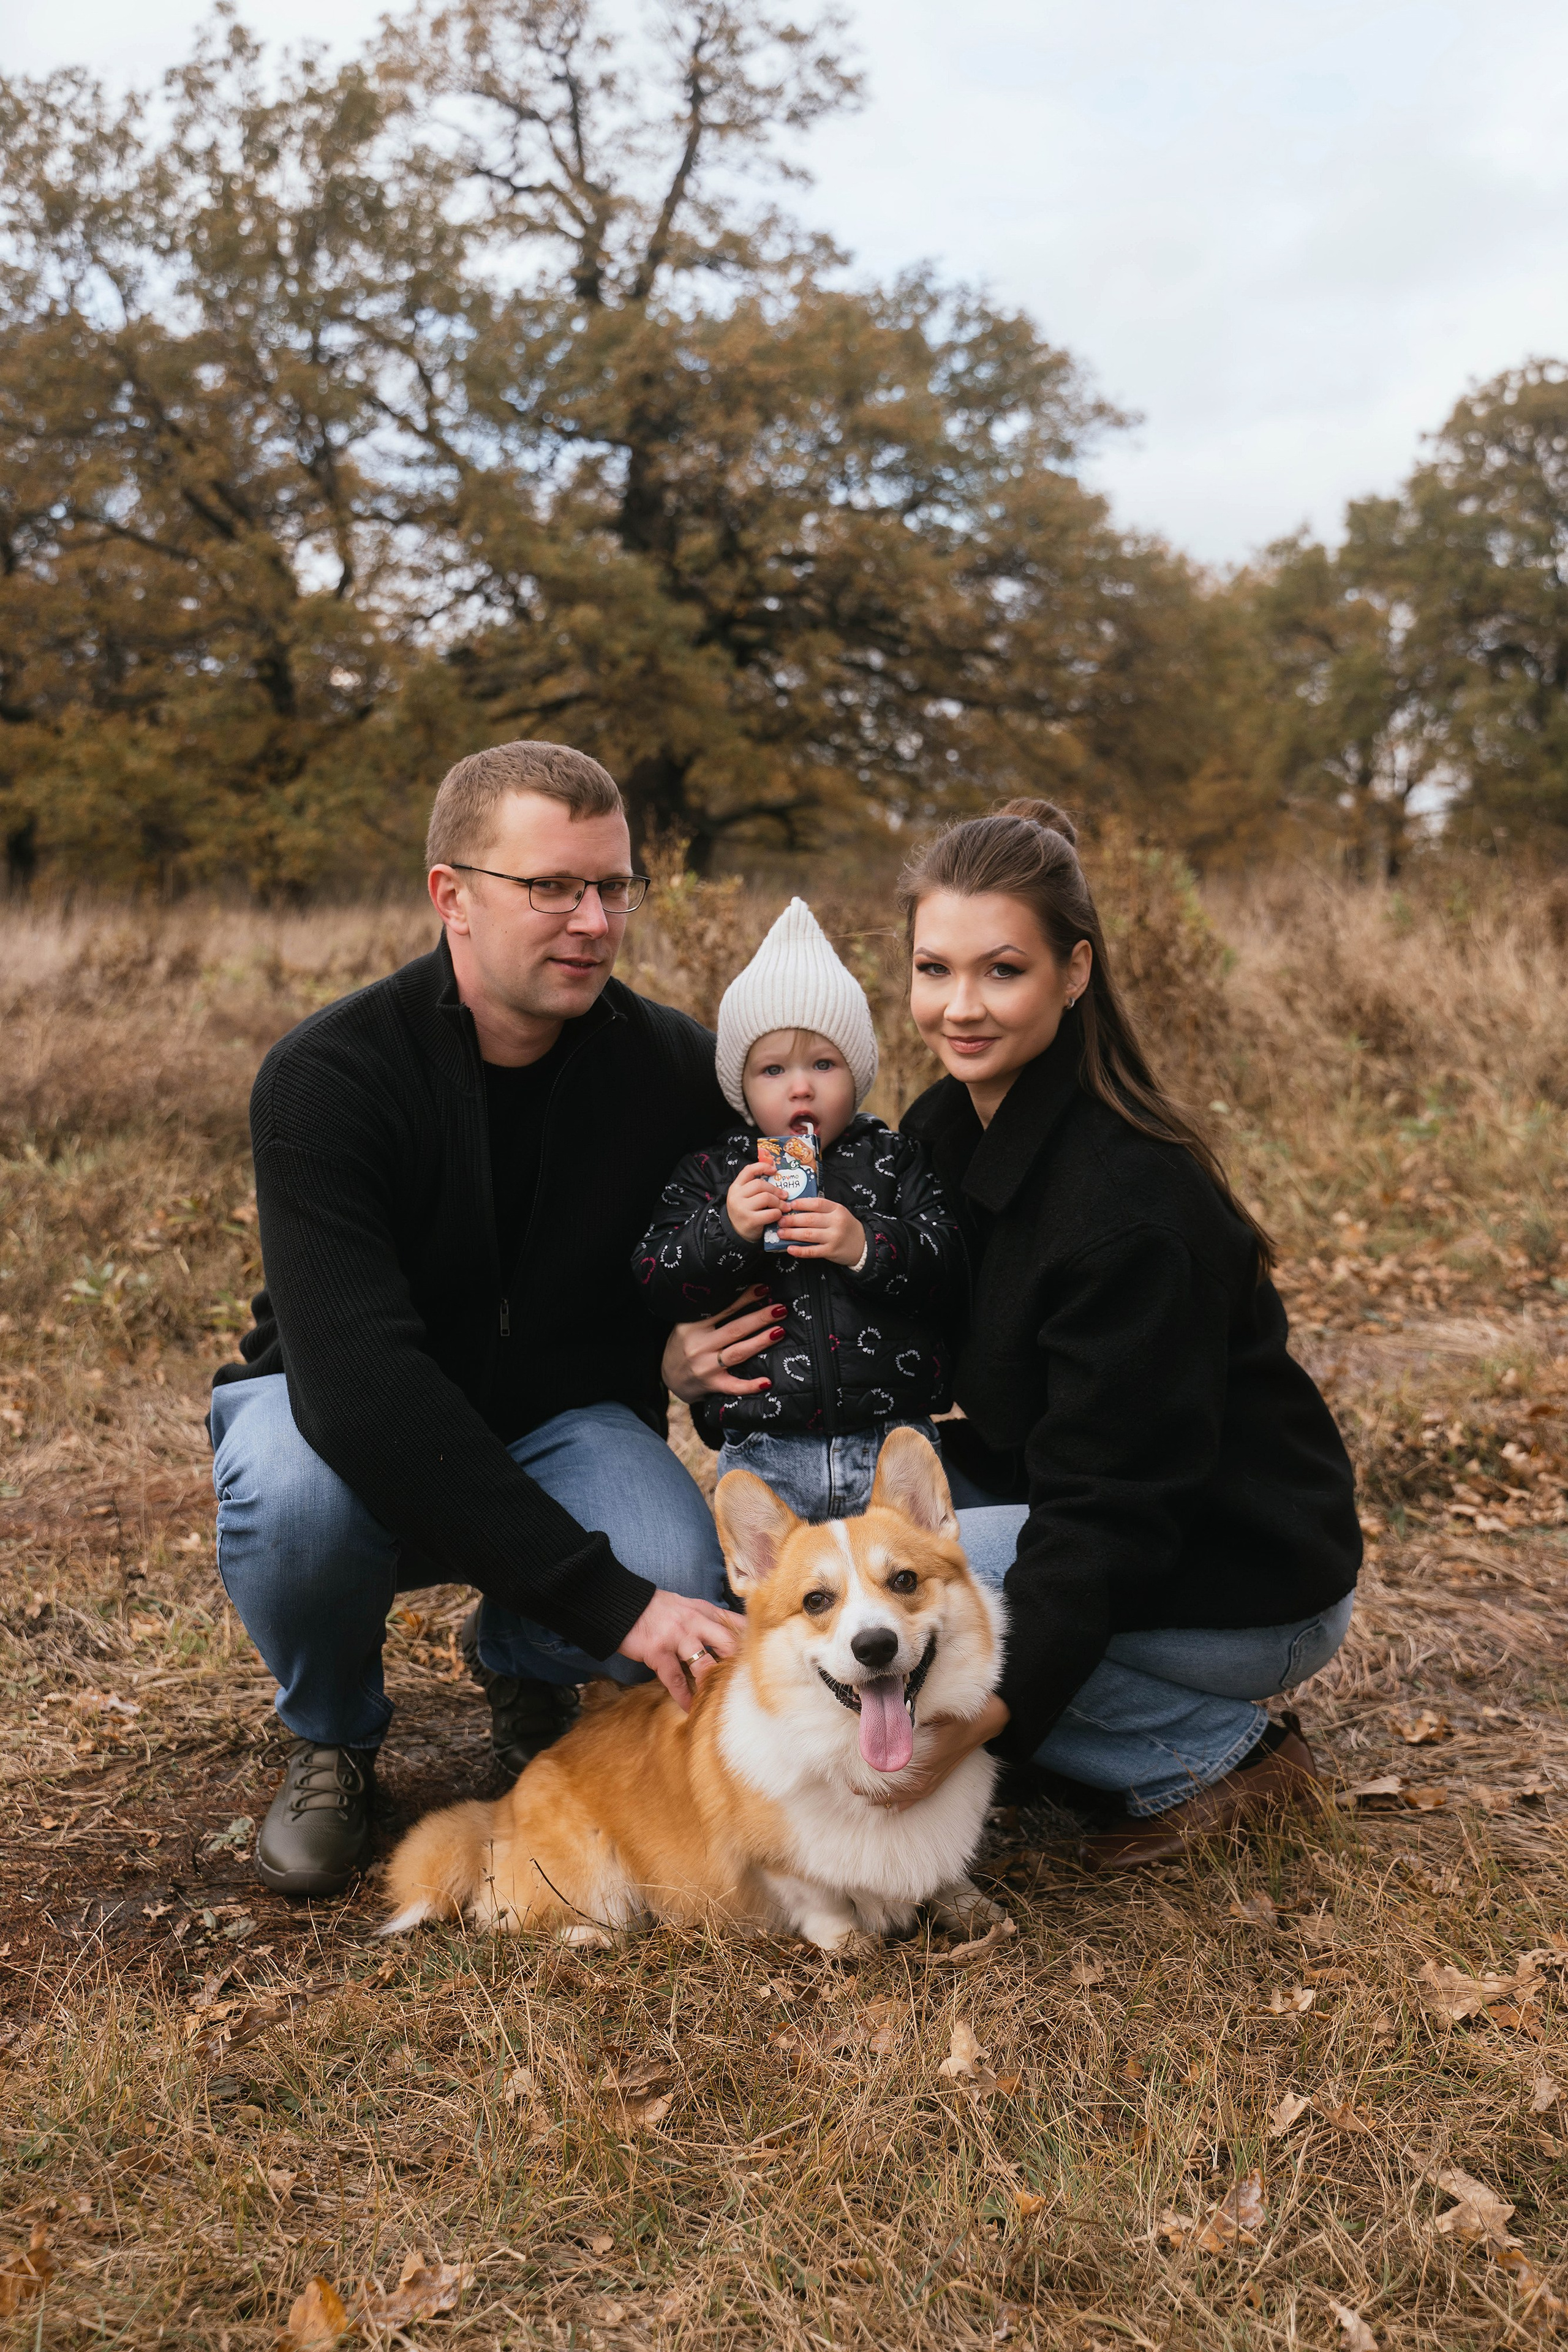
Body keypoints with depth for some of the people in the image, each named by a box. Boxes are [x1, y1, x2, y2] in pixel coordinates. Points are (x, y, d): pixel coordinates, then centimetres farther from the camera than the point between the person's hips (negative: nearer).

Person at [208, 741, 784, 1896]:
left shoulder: (677, 1067, -13)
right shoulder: (326, 1076, -25)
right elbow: (359, 1382, -36)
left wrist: (688, 1343, -23)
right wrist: (607, 1600, -40)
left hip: (559, 1421, 2)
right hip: (348, 1421, -2)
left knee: (687, 1585, -29)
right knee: (295, 1496, -37)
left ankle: (524, 1671, 11)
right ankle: (332, 1738, -1)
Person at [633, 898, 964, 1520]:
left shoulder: (893, 1161, 5)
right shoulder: (711, 1172, 5)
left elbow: (951, 1274, -3)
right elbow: (651, 1286, -2)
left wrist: (867, 1246, -19)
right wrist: (725, 1231, -17)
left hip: (892, 1444, 1)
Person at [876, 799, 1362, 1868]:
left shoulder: (1127, 1200, -27)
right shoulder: (949, 1126, -1)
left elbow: (1110, 1504, -28)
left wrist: (999, 1701, -37)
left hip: (1246, 1586, -9)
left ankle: (1220, 1756, -5)